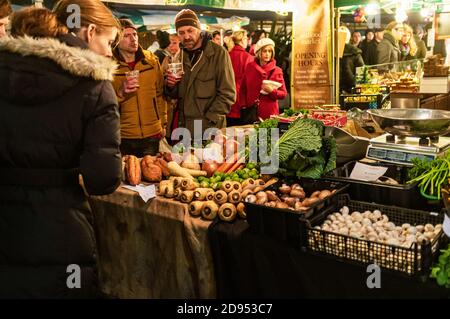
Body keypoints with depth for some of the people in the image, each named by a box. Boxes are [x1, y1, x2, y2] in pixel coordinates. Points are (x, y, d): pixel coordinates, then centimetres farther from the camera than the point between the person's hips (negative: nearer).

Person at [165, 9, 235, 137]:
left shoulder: (218, 53, -7)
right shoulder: (180, 56, 10)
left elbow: (227, 94, -11)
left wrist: (207, 122, -17)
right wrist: (171, 85, -5)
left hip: (210, 130, -5)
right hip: (184, 130, 5)